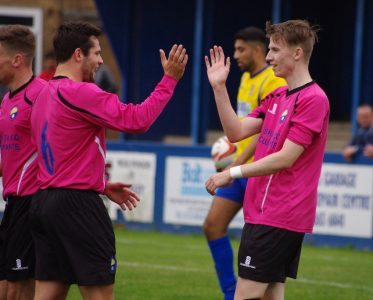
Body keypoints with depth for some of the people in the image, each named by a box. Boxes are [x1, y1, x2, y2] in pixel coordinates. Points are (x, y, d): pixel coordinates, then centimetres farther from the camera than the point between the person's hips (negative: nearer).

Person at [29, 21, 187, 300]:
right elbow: (137, 119, -18)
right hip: (77, 204, -9)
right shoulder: (80, 92, -15)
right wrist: (170, 79, -12)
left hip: (45, 201, 9)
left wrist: (103, 186, 26)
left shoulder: (45, 94, 15)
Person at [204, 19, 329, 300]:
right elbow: (237, 132, 12)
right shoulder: (276, 96, 14)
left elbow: (285, 158, -19)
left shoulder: (313, 99, -15)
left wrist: (233, 173, -16)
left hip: (278, 217, -9)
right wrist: (219, 88, 3)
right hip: (264, 211, 9)